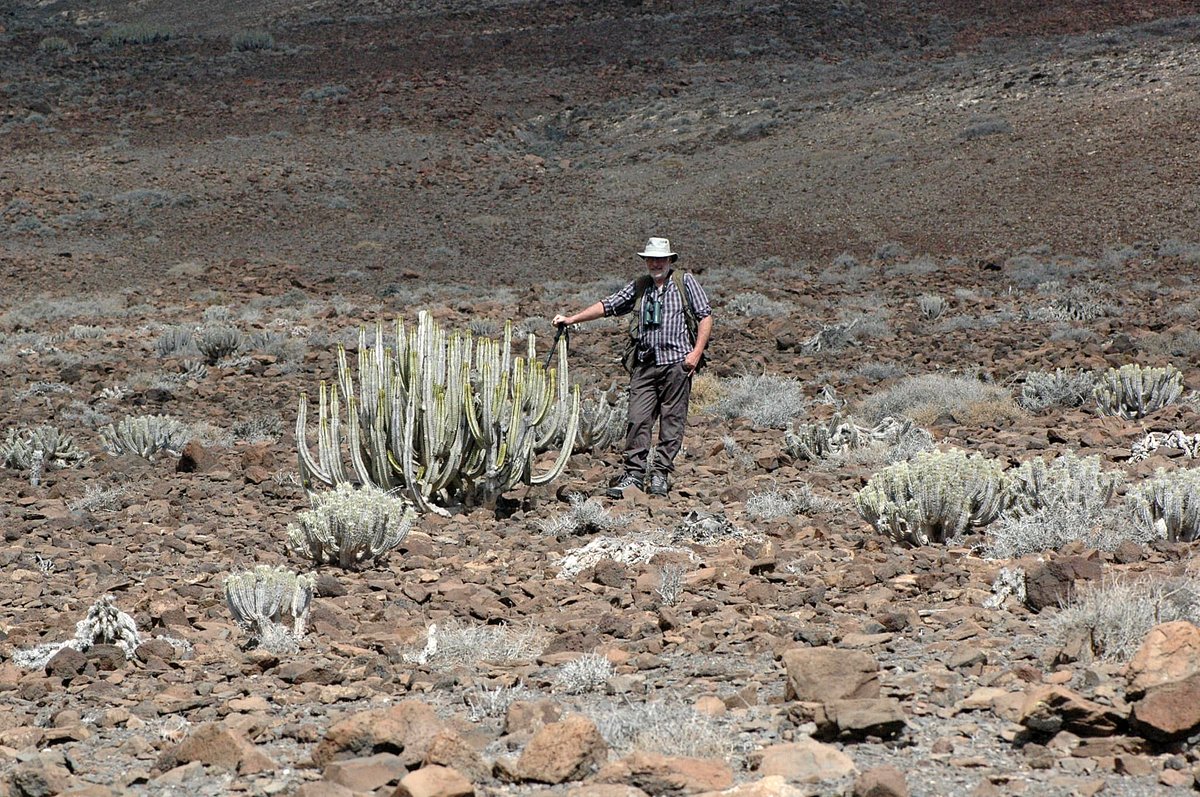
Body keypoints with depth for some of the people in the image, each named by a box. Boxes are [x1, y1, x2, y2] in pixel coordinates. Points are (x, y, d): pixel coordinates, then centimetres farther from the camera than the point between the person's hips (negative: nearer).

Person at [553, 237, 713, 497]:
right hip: (644, 364, 3)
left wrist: (696, 352, -8)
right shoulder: (638, 287, 16)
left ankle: (661, 474, 4)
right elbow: (607, 306, 16)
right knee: (638, 419, -5)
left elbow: (705, 316, 2)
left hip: (677, 361, -3)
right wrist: (571, 319, 10)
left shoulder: (685, 283, 5)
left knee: (672, 421, -1)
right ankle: (634, 473, -4)